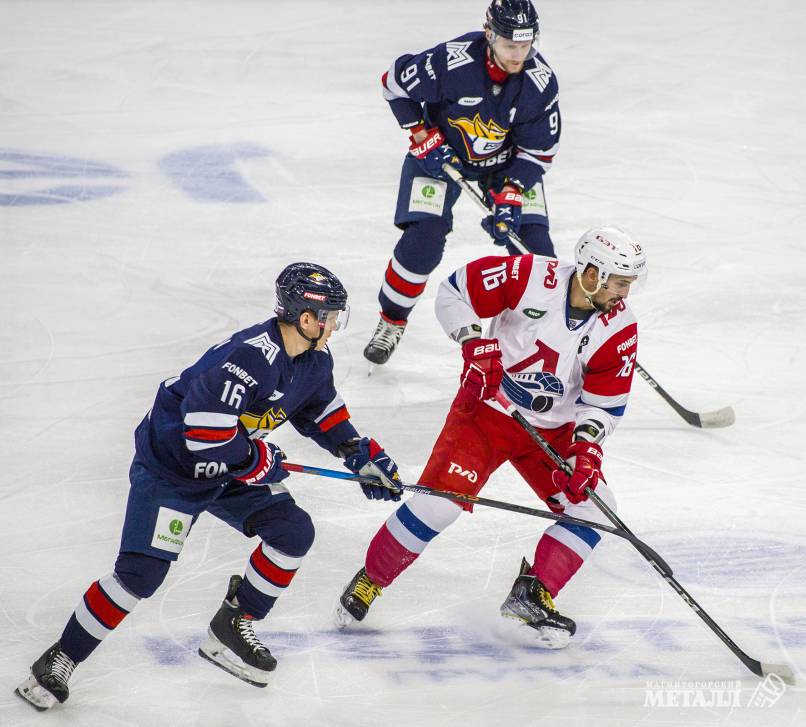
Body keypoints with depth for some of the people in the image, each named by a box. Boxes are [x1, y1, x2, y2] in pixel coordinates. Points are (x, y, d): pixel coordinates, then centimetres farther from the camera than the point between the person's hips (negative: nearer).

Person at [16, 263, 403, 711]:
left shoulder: (314, 359, -2)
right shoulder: (250, 357, -32)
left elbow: (321, 409, 18)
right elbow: (203, 422, -38)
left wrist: (361, 454, 10)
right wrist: (256, 459, -24)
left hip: (235, 468, 8)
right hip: (170, 465, -8)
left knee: (294, 531, -7)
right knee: (141, 573, -16)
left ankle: (232, 627, 9)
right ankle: (61, 660, -1)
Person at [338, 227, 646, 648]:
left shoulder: (619, 329, -11)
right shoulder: (532, 277, -21)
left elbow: (605, 402, -5)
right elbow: (455, 291, -11)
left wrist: (586, 444, -22)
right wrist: (474, 344, -22)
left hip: (553, 429, 4)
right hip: (486, 408, -4)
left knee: (591, 509, -9)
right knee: (440, 499, -16)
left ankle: (533, 596, 5)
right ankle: (370, 580, 3)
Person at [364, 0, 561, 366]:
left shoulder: (541, 81, -24)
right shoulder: (451, 61, -32)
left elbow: (539, 150, -13)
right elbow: (396, 81, -14)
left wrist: (510, 195, -22)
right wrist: (422, 136, -15)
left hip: (507, 160, 2)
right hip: (439, 150, -2)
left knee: (533, 245, -8)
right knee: (422, 242, -13)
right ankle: (391, 321, 10)